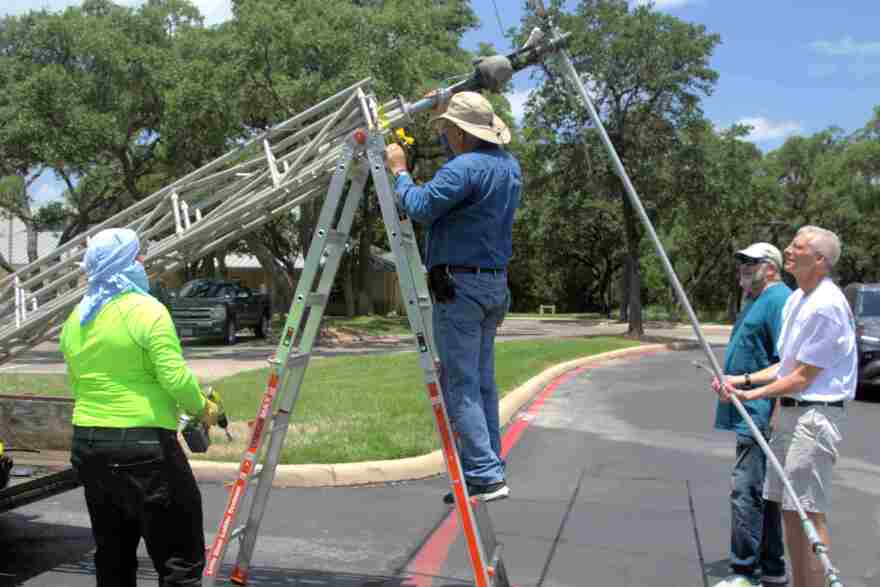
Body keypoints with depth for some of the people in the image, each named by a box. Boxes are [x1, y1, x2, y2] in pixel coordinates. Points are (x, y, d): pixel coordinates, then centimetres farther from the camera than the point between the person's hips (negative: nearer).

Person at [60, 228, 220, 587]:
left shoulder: (74, 319, 11)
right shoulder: (146, 310, -12)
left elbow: (76, 384, 17)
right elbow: (176, 378, -18)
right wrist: (202, 409, -2)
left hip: (86, 444, 8)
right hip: (143, 444, -8)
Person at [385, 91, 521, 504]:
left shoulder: (464, 167, -16)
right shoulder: (509, 165, 13)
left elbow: (419, 207, -18)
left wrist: (399, 171, -1)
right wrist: (440, 111, 30)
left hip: (459, 285, -9)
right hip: (495, 284, 9)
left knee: (459, 384, -5)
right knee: (483, 382, 13)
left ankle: (485, 476, -6)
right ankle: (488, 468, 17)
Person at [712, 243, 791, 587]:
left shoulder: (779, 299, -13)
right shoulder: (755, 301, 19)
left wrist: (775, 417, -23)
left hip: (759, 416, -11)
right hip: (746, 416, 11)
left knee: (745, 491, -9)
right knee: (761, 492, 16)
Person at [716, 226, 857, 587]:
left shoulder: (826, 305, -18)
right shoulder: (796, 299, 12)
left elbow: (804, 377, -17)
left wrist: (752, 394, -12)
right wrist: (743, 379, 8)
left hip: (815, 415, -10)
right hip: (791, 411, 10)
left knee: (808, 513, -6)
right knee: (790, 510, 15)